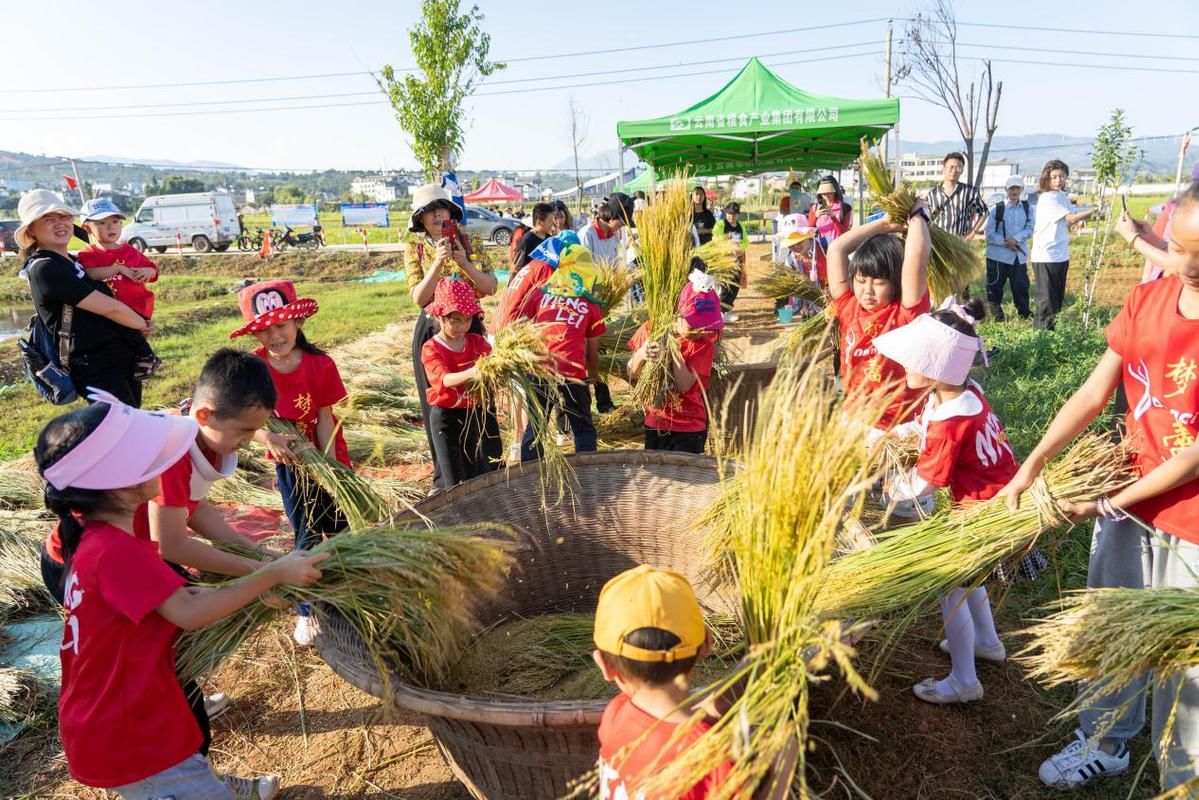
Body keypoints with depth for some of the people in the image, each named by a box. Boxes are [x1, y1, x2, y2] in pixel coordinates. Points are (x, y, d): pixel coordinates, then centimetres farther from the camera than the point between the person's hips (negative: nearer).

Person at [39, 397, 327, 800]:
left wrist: (254, 586, 1)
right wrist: (273, 575, -25)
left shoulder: (99, 539, 4)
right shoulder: (117, 551, -28)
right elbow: (190, 613, -31)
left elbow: (174, 597, 7)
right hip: (124, 738, -9)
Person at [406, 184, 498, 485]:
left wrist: (464, 263, -17)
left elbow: (490, 288, -4)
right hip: (432, 329, 0)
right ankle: (444, 471, 19)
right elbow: (419, 298, -9)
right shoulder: (415, 248, 2)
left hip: (469, 326, 0)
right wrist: (437, 263, -20)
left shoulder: (468, 242, 3)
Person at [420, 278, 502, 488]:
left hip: (476, 414, 4)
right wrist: (471, 373, -48)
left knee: (483, 475, 11)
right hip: (446, 417, -4)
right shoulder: (431, 349, -11)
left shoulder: (477, 342, 2)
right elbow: (444, 379, -28)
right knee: (457, 483, 1)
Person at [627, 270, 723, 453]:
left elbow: (685, 386, -22)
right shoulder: (650, 331, -4)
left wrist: (674, 350, -30)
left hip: (688, 429, -3)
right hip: (654, 424, 3)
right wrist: (641, 354, -20)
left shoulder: (702, 344, -12)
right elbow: (632, 376, 0)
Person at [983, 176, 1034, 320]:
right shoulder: (997, 209, -5)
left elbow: (1029, 230, 0)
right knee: (995, 286, 4)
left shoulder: (1027, 208, 4)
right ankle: (995, 314, 16)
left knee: (1021, 286, 8)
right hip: (998, 255, -2)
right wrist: (1006, 243, -16)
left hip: (1020, 255, 3)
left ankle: (1025, 314, 22)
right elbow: (990, 234, -6)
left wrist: (1016, 239, -17)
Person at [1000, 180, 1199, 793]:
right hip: (1125, 500, 5)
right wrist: (1030, 468, -7)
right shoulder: (1146, 300, -4)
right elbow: (1093, 394, -1)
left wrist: (1109, 503, -16)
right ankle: (1104, 744, 42)